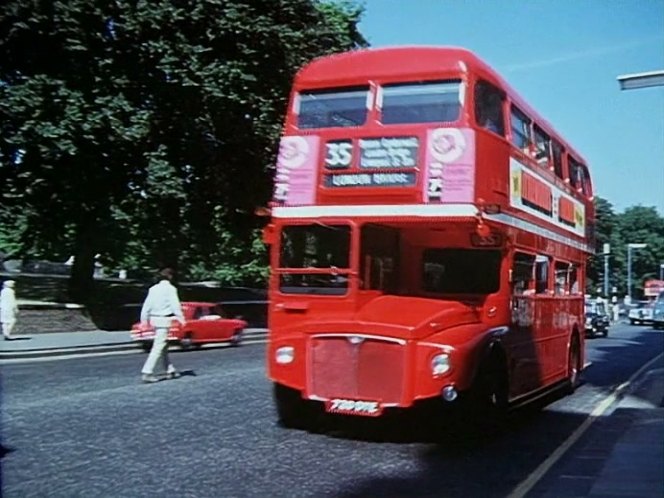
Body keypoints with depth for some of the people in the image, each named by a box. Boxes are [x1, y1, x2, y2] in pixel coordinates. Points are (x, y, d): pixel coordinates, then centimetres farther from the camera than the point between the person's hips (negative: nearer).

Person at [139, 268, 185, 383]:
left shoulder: (153, 288, 11)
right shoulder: (170, 289, -8)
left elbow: (146, 305, 12)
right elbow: (175, 305, -14)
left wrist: (144, 320, 18)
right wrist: (181, 318, -14)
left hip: (154, 319, 8)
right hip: (164, 320, -8)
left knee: (163, 347, 16)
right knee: (158, 347, -7)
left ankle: (170, 370, 25)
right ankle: (147, 372, -12)